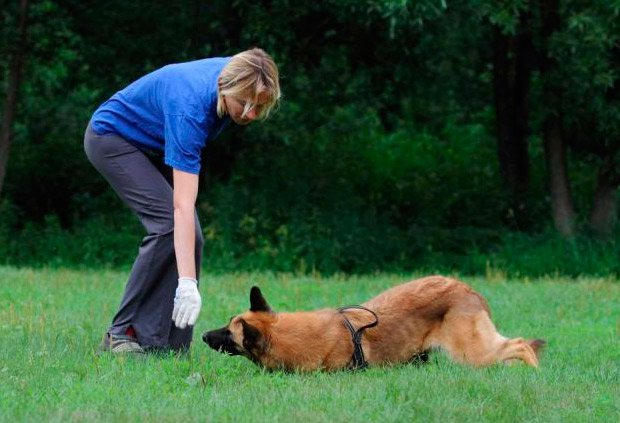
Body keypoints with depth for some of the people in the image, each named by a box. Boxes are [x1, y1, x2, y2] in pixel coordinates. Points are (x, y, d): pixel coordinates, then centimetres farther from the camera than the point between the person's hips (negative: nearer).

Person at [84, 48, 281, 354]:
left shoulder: (233, 74, -19)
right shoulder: (191, 107, -39)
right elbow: (182, 205, -43)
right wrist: (187, 281, -48)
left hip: (154, 145, 8)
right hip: (112, 136, -8)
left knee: (190, 237, -7)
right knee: (169, 224, -23)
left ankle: (160, 342, -7)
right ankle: (122, 334, -15)